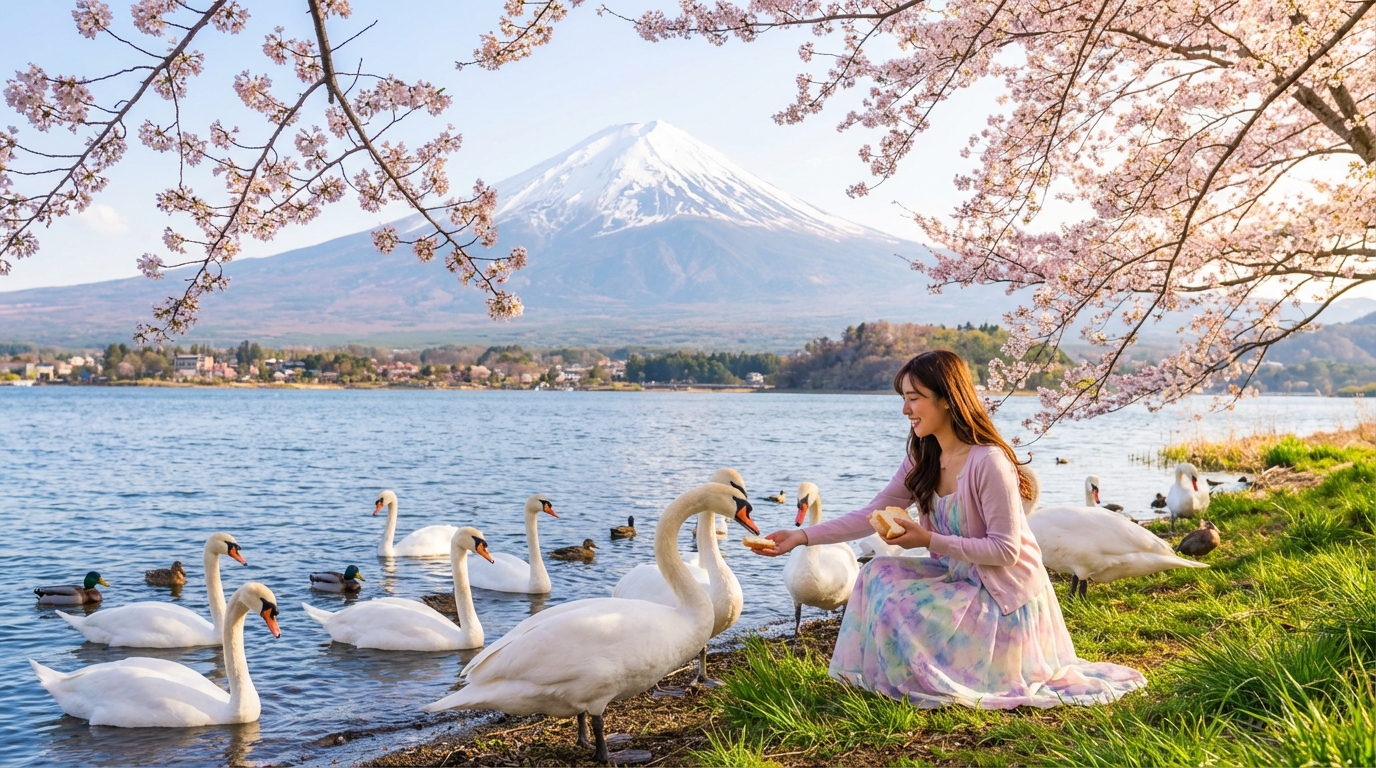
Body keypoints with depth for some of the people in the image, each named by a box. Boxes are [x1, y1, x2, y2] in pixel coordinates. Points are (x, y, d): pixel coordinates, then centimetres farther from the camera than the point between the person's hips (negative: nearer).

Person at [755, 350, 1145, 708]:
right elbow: (872, 515, 1)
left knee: (899, 608, -20)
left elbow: (1006, 550, -22)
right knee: (879, 574, -5)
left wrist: (930, 540, -25)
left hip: (1003, 597, -8)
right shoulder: (923, 460, 1)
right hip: (959, 578, 8)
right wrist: (802, 536, -7)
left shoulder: (988, 462, -24)